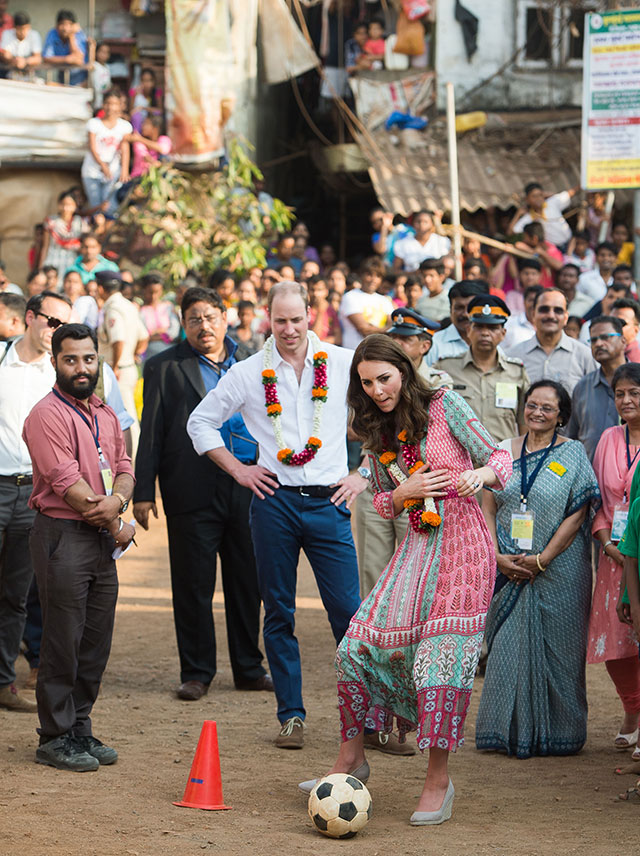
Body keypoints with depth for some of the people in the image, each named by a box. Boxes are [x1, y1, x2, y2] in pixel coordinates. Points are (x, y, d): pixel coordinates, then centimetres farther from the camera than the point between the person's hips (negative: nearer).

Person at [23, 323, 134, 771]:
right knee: (63, 644, -4)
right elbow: (67, 483, -16)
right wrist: (116, 525, -9)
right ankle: (55, 738, 4)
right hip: (63, 536, -7)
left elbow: (123, 468, 12)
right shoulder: (47, 415, -10)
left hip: (103, 540, 8)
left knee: (97, 642, 9)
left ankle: (80, 729, 19)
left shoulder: (106, 415, 16)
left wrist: (117, 500, -11)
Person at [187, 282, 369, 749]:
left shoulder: (344, 364, 2)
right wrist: (238, 469, 7)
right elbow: (201, 421, 15)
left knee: (348, 610, -5)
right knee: (279, 613, 6)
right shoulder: (249, 373, 4)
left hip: (328, 501, -1)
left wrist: (364, 474, 3)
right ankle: (291, 715, 14)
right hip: (274, 501, 1)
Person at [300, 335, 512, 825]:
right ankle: (352, 758, 15)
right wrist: (404, 492, -5)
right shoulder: (377, 433, 12)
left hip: (462, 543, -6)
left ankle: (439, 780, -2)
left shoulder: (444, 406, -4)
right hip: (417, 544, 6)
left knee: (440, 658, -12)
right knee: (358, 646, -2)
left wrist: (480, 475, -26)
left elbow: (499, 458, -4)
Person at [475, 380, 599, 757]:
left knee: (556, 649, 1)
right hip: (509, 570, 3)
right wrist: (498, 557, -6)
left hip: (559, 570, -3)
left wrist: (542, 559, -13)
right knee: (508, 646, 3)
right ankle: (511, 731, 11)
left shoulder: (573, 454, -1)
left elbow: (577, 515, -7)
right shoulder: (504, 452, 9)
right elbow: (487, 509, 8)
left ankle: (556, 733, 10)